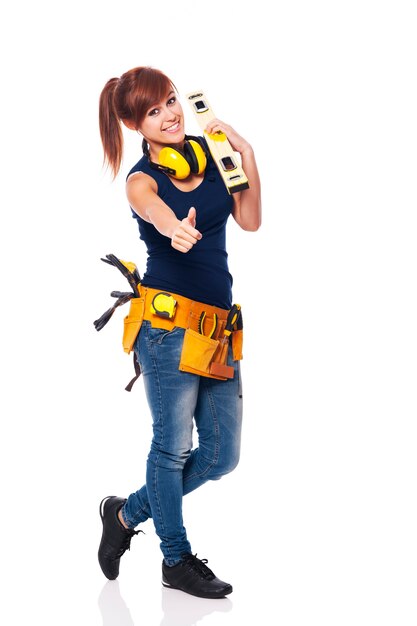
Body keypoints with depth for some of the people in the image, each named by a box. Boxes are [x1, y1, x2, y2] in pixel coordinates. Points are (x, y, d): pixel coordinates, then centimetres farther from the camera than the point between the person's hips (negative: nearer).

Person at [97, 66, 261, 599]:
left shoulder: (208, 151, 9)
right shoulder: (142, 179, -8)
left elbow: (250, 220, 6)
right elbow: (154, 210, -33)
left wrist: (245, 154, -6)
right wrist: (176, 229, -56)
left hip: (217, 326, 6)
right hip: (170, 324, -6)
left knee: (221, 453, 9)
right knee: (174, 444, 2)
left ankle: (127, 514, 27)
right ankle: (177, 559, 20)